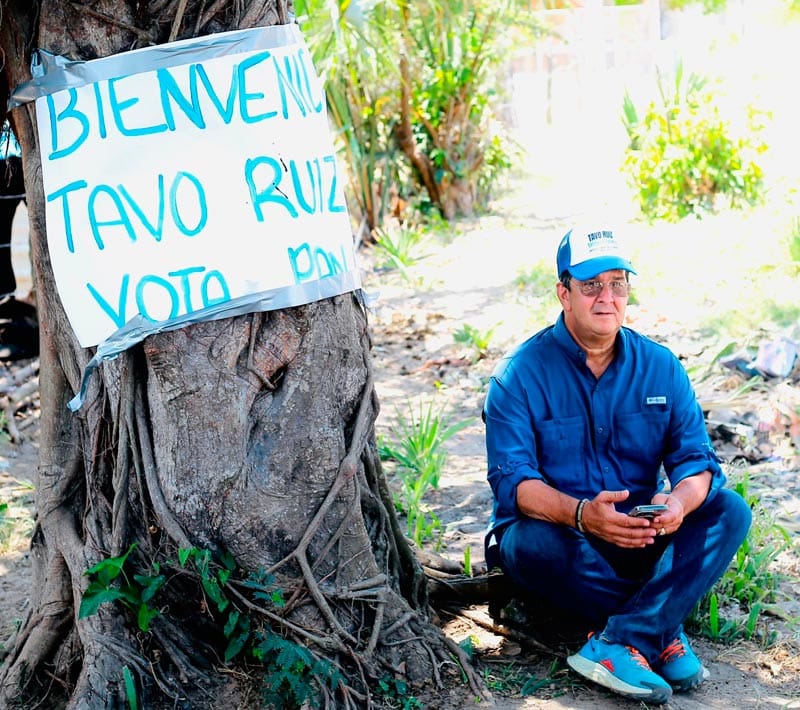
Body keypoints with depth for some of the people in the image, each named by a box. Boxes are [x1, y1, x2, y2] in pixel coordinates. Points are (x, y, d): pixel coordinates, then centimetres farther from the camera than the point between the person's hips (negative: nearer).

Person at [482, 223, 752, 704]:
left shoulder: (661, 367, 2)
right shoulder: (520, 375, -9)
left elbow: (696, 458, -5)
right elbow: (512, 479, -19)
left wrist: (679, 502, -30)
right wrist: (581, 514, -39)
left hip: (640, 537, 4)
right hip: (562, 535, -3)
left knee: (729, 511, -20)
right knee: (535, 543, -37)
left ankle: (618, 646, -31)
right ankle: (661, 635, -16)